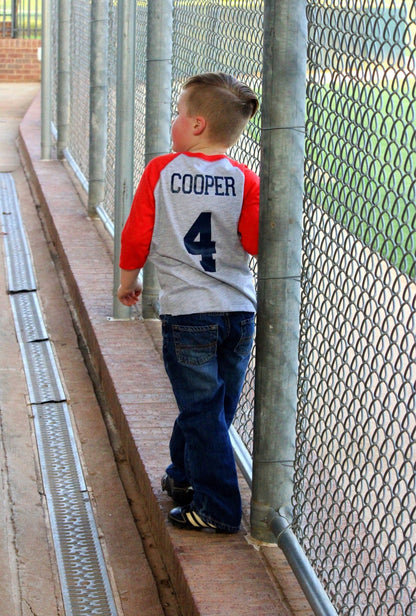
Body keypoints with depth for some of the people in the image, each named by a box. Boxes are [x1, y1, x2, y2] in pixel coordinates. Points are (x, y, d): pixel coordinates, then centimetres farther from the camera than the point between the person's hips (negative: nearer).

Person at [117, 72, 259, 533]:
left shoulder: (160, 171, -4)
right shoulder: (244, 180, -1)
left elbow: (136, 235, 0)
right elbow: (257, 243, -7)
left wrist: (127, 281, 15)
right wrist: (262, 207, 10)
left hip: (186, 312, -3)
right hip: (239, 310, 3)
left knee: (202, 410, 1)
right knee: (214, 404, 18)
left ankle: (218, 508, 3)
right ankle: (183, 477, 37)